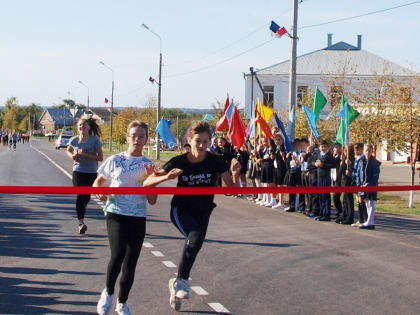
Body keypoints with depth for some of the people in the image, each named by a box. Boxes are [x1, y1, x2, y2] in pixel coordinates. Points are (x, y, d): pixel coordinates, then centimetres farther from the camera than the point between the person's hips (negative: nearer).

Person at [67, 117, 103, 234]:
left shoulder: (95, 140, -10)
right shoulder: (74, 140, -2)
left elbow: (100, 157, -11)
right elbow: (68, 151, 19)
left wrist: (86, 154, -22)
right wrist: (72, 156, -4)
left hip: (91, 173, 0)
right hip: (78, 171, 0)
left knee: (86, 197, 13)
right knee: (80, 196, -12)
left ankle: (82, 210, 46)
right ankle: (81, 222, -11)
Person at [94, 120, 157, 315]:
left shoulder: (148, 165, 7)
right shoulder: (115, 160, 4)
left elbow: (152, 201, 3)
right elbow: (97, 182, 15)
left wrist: (150, 178, -11)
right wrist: (99, 192, -7)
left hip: (138, 218, 2)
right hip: (116, 214, -2)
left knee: (130, 263, 4)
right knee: (118, 255, -22)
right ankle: (108, 292, 3)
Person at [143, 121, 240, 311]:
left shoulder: (216, 162, -13)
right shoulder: (178, 162, -15)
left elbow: (233, 188, -14)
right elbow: (147, 182, -16)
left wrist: (235, 174, -34)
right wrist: (166, 177, -35)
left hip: (202, 212, 3)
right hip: (181, 209, -3)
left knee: (193, 245, 8)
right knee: (196, 236, -30)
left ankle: (176, 287, 32)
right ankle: (181, 280, -17)